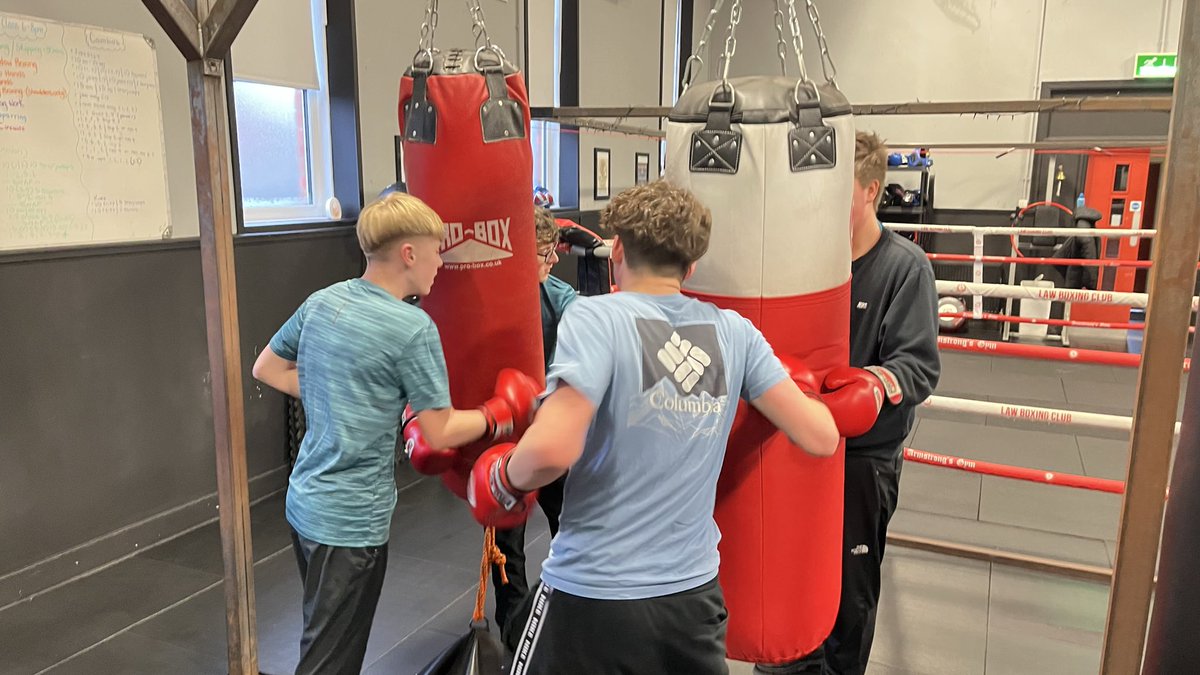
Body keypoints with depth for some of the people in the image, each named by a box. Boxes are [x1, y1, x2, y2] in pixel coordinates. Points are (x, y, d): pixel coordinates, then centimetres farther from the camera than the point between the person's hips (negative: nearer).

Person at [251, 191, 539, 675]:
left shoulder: (321, 302, 2)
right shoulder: (412, 327, -20)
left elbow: (266, 370, 14)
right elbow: (440, 433, -16)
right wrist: (498, 416, 2)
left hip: (305, 503, 8)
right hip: (351, 521, -8)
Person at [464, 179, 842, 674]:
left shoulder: (597, 316, -15)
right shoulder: (734, 332, -1)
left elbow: (552, 450, -27)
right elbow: (820, 439, 0)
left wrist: (506, 481, -5)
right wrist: (803, 388, 21)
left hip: (593, 596, -4)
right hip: (694, 592, 4)